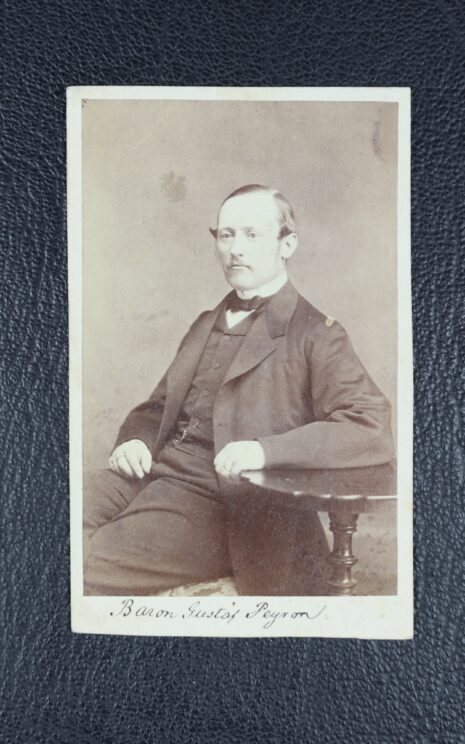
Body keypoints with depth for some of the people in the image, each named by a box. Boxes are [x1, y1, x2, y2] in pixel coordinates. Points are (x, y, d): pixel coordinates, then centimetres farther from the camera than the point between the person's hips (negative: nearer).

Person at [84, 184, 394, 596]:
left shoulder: (316, 335, 0)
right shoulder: (206, 325, 22)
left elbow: (374, 427, -13)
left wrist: (266, 450, -24)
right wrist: (134, 440, 2)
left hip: (216, 499, -6)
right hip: (155, 470, 7)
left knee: (86, 566, -24)